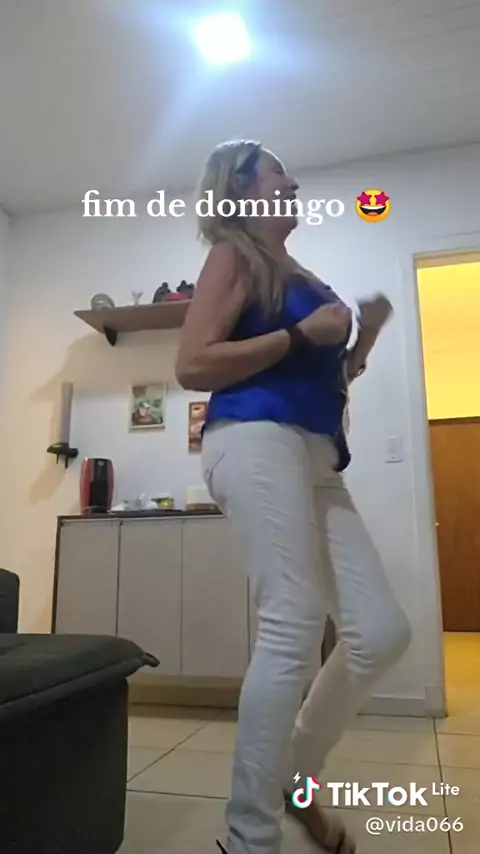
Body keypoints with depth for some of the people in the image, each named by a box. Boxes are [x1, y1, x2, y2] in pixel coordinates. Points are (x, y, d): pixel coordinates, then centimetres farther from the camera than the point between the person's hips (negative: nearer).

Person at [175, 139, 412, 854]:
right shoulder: (235, 258, 5)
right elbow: (192, 366, -9)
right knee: (294, 630, -17)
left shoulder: (297, 275, 27)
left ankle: (293, 776, 21)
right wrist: (301, 333, -8)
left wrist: (363, 336, 15)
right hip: (258, 442, -8)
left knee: (382, 632, 2)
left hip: (315, 459, 8)